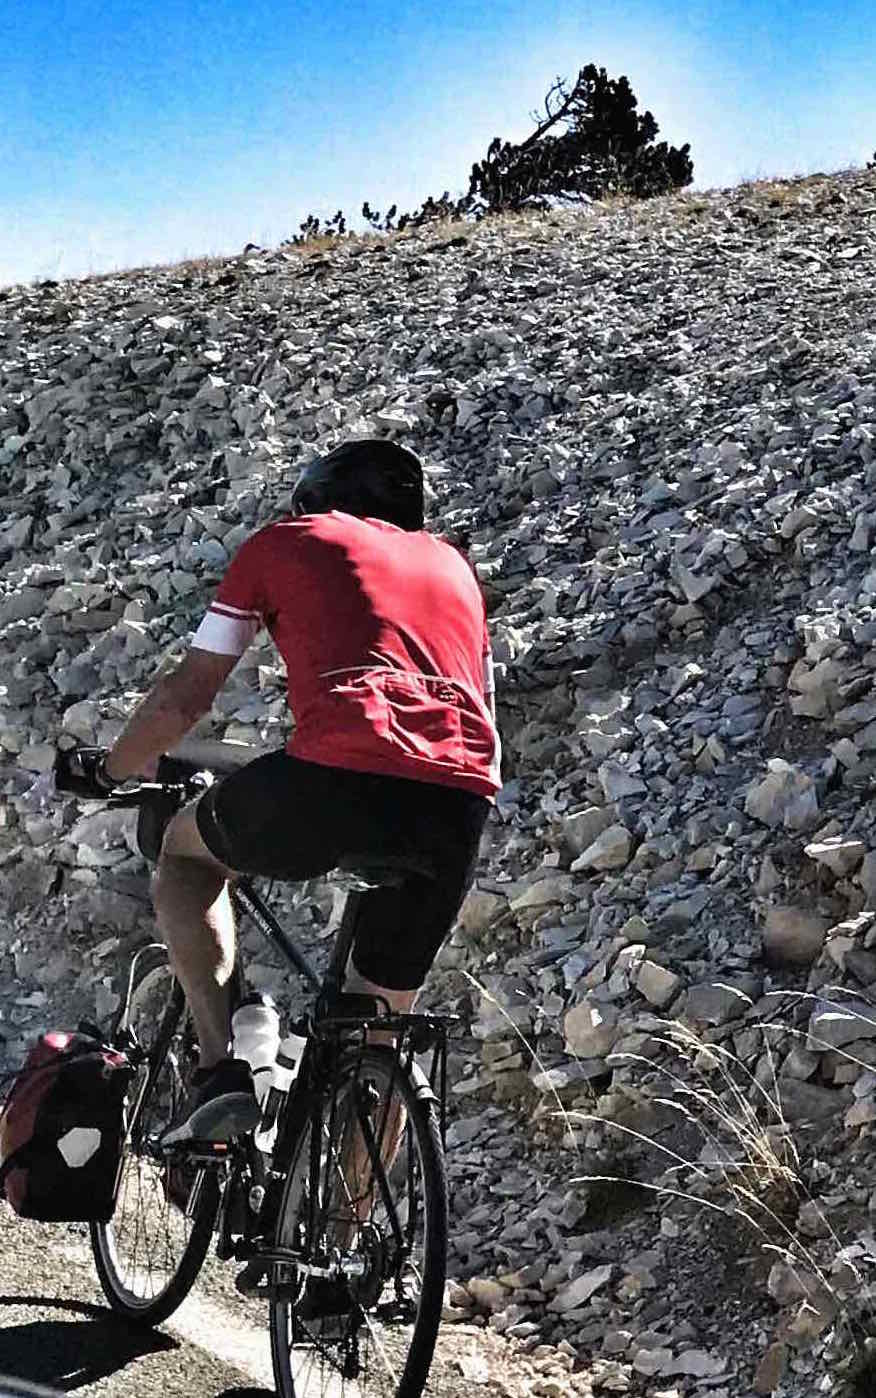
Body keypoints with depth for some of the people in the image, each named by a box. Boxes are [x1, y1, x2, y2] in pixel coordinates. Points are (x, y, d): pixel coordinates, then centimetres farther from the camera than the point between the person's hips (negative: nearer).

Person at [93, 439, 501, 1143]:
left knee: (185, 847, 26)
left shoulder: (285, 542, 20)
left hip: (338, 777, -4)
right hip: (463, 809, 4)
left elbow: (185, 696, 20)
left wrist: (115, 769, 38)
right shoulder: (453, 563, 32)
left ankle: (222, 1068, 9)